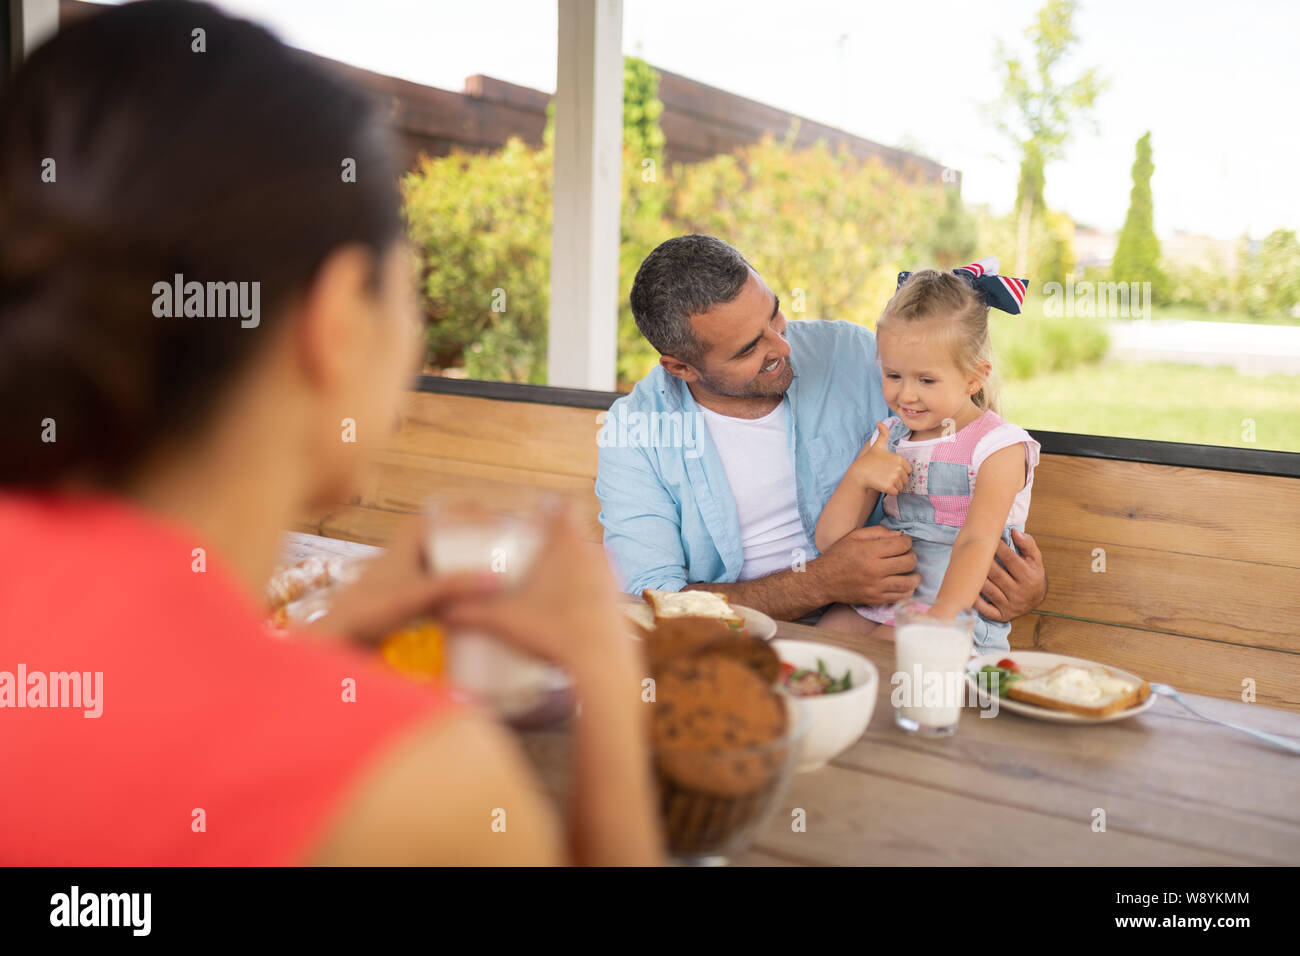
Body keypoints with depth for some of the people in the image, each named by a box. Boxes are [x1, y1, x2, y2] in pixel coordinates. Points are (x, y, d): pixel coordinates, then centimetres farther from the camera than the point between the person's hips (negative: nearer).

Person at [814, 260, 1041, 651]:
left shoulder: (999, 446, -4)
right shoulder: (886, 439, 12)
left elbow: (975, 543, -20)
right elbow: (829, 542, 7)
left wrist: (936, 621, -35)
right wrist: (858, 475, -12)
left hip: (958, 616, -4)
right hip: (878, 604, 5)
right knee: (827, 628, -22)